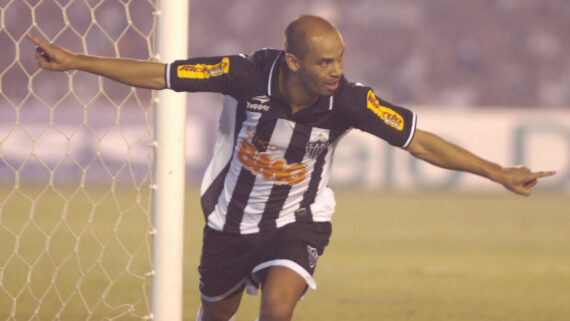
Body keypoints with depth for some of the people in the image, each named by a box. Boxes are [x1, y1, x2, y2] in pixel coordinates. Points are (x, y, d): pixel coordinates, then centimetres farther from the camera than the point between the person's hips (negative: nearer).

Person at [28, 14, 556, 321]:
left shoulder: (348, 101, -24)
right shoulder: (246, 75, -26)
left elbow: (421, 141, -16)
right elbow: (158, 74, -16)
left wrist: (498, 173, -19)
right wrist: (74, 62, -14)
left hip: (298, 223, -1)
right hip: (230, 217, 1)